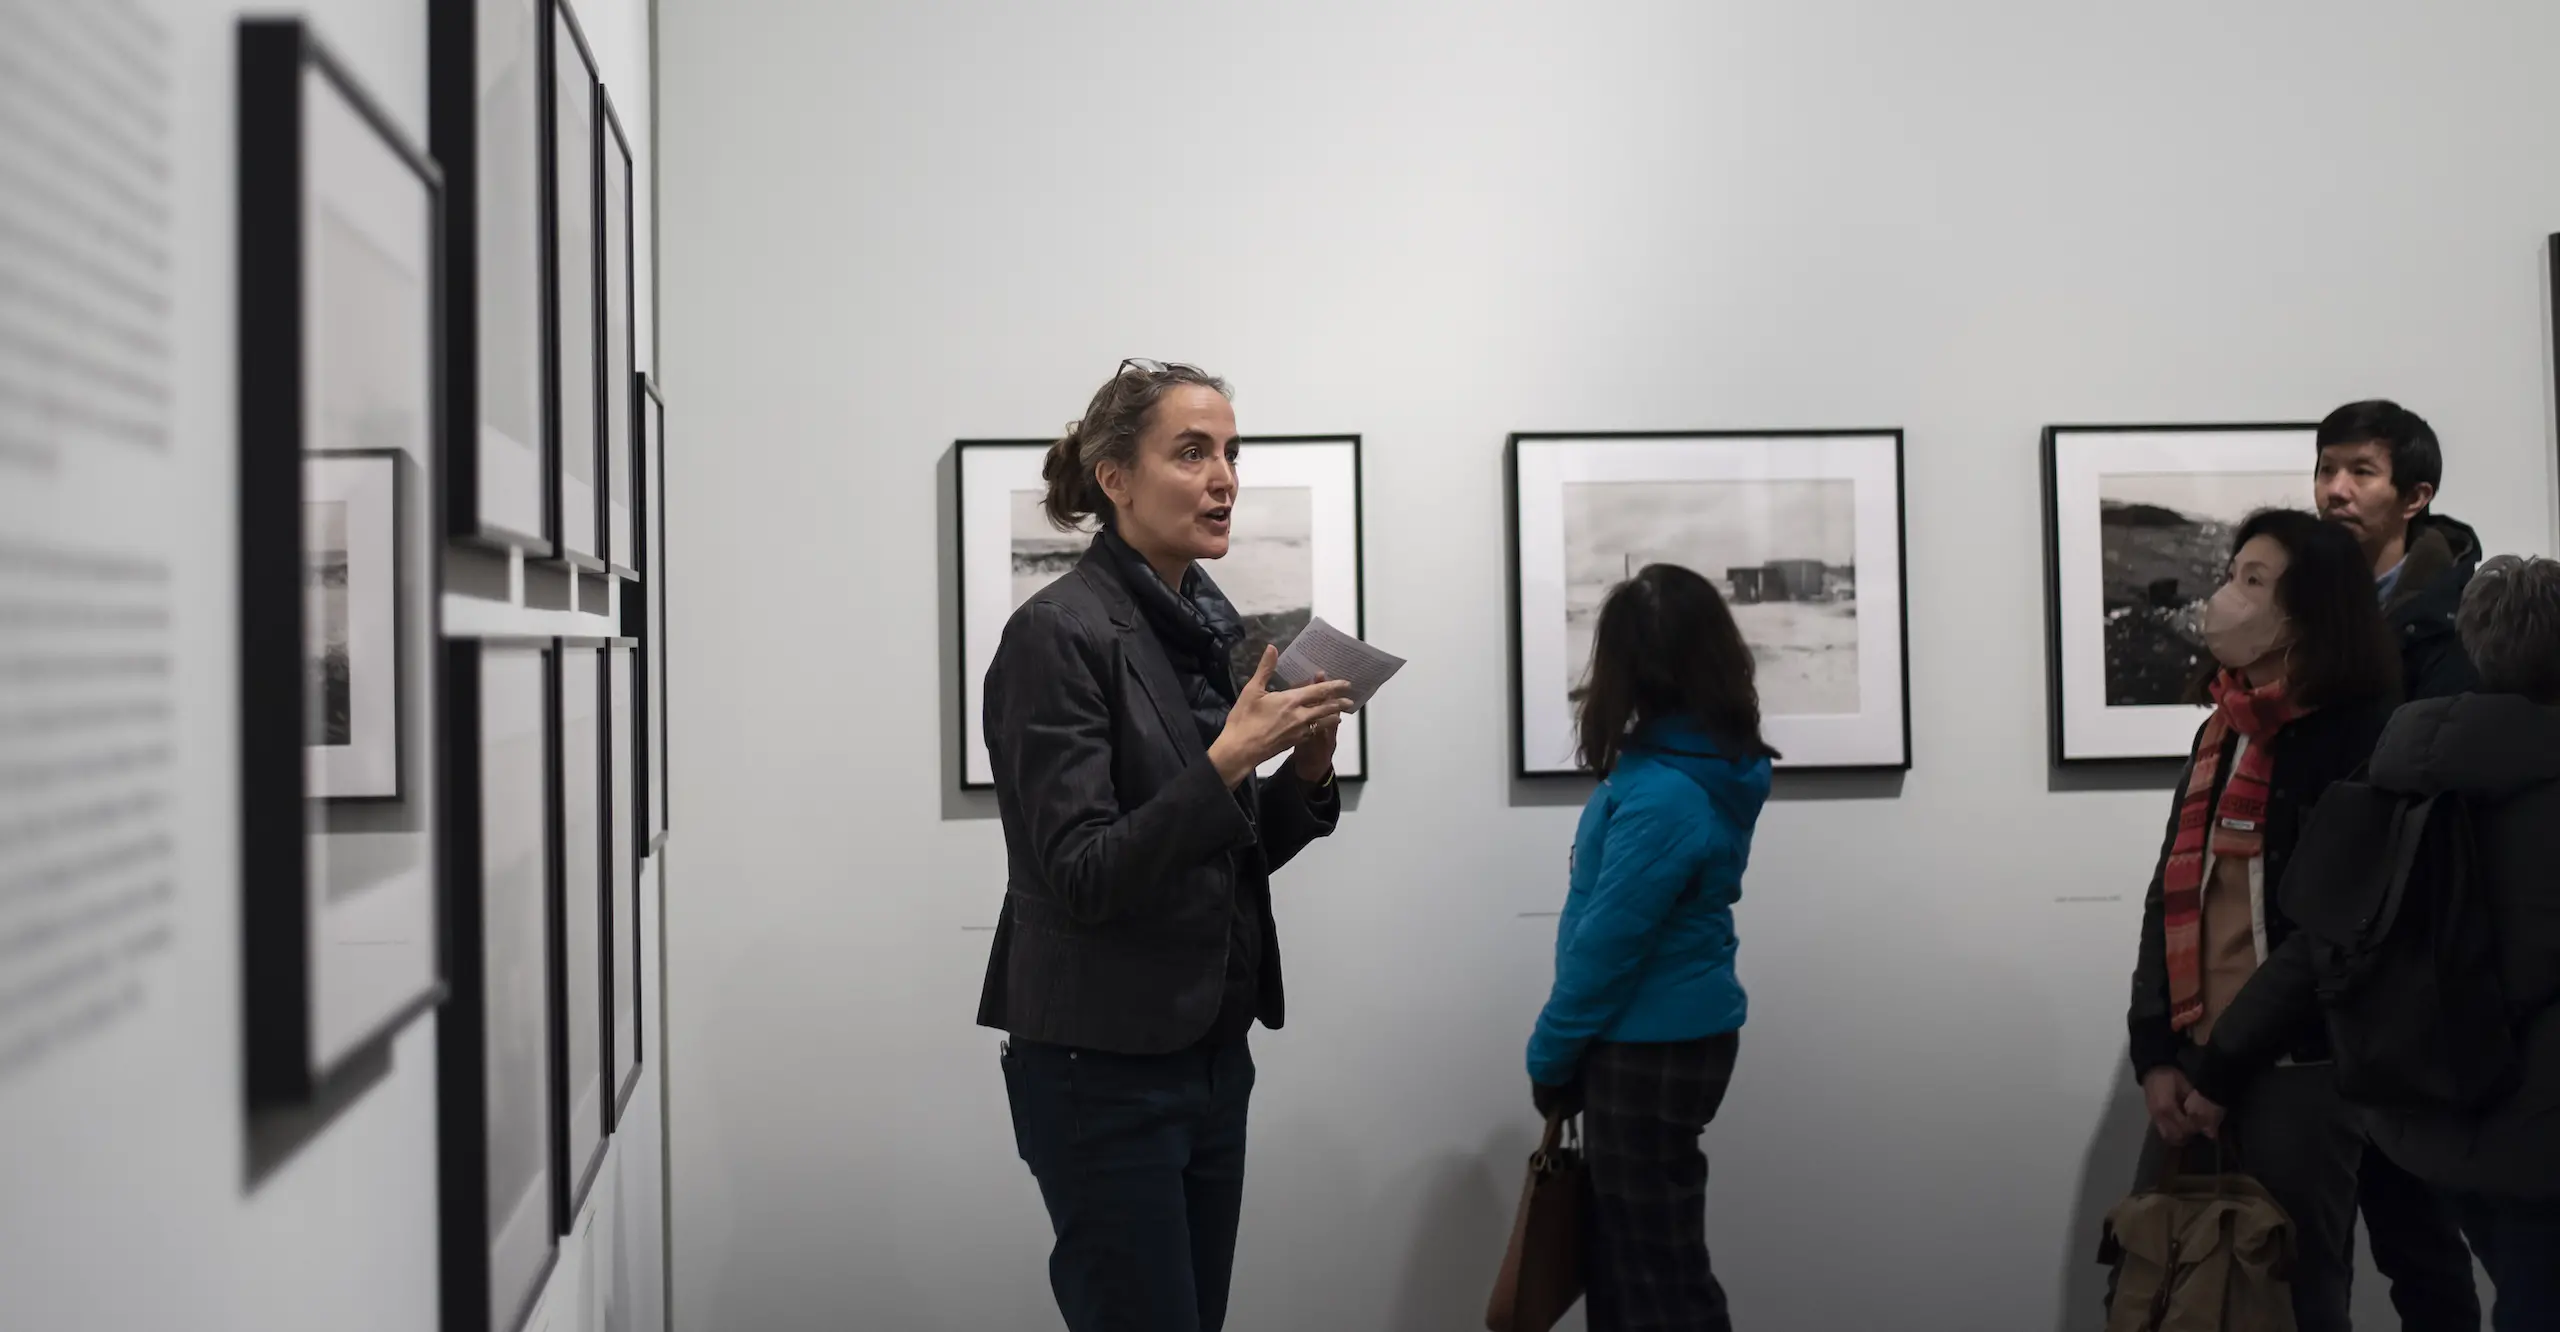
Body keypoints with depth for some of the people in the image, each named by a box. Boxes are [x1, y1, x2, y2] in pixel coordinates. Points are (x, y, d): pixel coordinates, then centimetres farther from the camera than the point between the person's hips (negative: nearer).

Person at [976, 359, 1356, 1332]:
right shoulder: (1059, 633, -14)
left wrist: (1304, 770, -3)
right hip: (1104, 1065, -8)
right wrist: (1225, 761, -28)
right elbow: (1082, 876, -19)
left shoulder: (1208, 625, 9)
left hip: (1211, 1050, 8)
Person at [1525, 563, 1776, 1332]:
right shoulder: (1711, 762, 5)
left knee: (1655, 1269, 2)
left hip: (1652, 1046, -9)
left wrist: (1550, 1055, -12)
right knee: (1621, 1250, 19)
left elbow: (1609, 941, -22)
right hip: (1674, 1032, 9)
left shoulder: (1664, 794, -25)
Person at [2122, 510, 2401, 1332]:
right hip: (2195, 1064, 7)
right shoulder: (2224, 732, 15)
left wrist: (2226, 1071, -12)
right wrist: (2156, 1054, 1)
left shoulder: (2363, 736, -8)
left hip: (2295, 1069, -7)